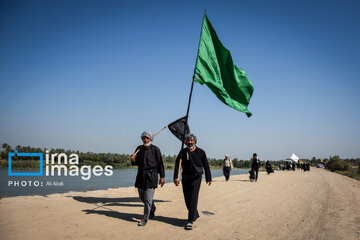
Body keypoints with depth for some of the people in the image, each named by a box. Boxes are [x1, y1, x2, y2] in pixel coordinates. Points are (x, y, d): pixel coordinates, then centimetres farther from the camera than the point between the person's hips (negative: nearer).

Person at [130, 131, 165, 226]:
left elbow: (160, 163, -2)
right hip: (141, 175, 5)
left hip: (151, 175, -5)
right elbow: (136, 163, 13)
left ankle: (145, 219, -3)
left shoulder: (155, 149, -3)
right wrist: (133, 160, -11)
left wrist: (162, 177, -6)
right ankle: (152, 209, 40)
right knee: (142, 196, 15)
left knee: (148, 198, -8)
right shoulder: (139, 149, 9)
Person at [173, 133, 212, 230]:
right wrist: (176, 177, -15)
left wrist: (209, 178, 5)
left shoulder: (200, 152, 0)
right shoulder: (183, 152, 5)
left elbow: (206, 166, 5)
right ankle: (195, 215, 33)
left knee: (193, 199, -11)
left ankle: (190, 221, -10)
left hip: (196, 178, -4)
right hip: (185, 178, 4)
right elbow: (177, 164, -3)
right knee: (187, 199, 11)